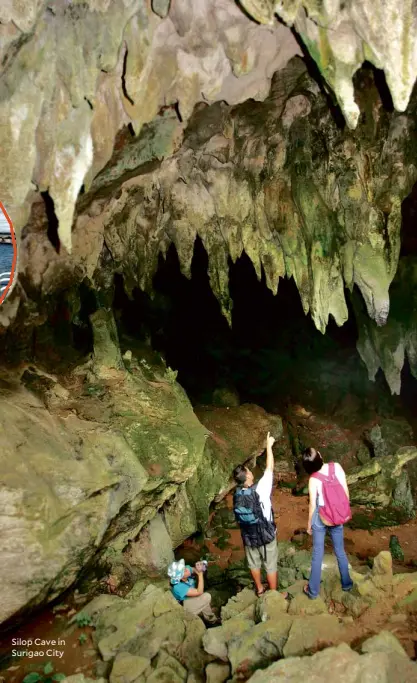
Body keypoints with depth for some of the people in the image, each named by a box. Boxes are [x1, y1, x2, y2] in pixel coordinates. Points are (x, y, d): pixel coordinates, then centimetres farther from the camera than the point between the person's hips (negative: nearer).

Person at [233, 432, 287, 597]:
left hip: (248, 536, 5)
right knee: (271, 565, 15)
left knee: (254, 563, 24)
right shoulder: (260, 490, -30)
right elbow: (269, 469, -20)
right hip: (266, 535, -4)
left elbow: (239, 518, 1)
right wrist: (269, 446, -12)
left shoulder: (237, 495, -14)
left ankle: (259, 589, 43)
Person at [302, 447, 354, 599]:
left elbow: (313, 505, -12)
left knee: (317, 554, 10)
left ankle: (313, 590, 22)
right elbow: (346, 492, -7)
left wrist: (309, 524, 3)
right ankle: (347, 583, 38)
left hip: (321, 519, -3)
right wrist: (346, 512, 9)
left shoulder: (313, 479, -20)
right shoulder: (336, 467, -15)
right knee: (340, 551, 22)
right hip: (337, 517, 3)